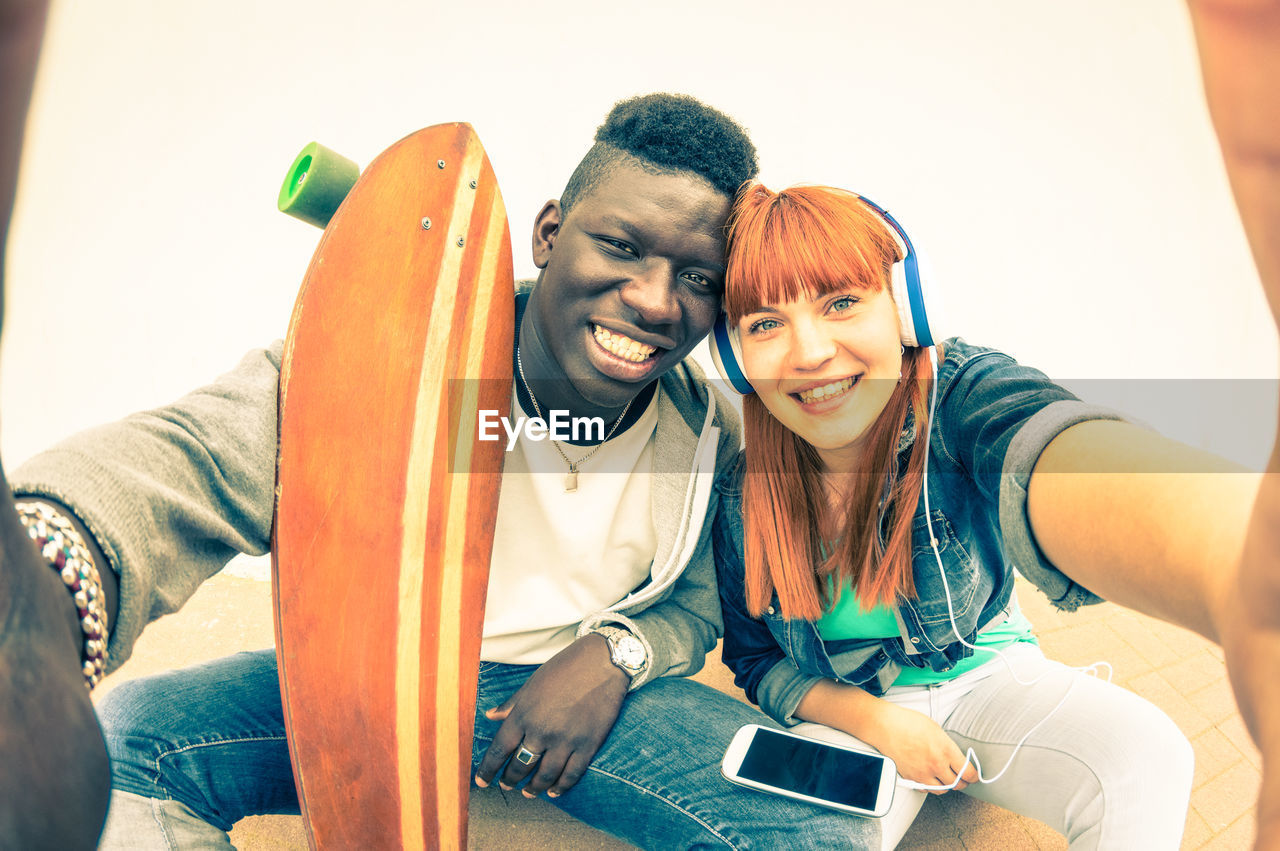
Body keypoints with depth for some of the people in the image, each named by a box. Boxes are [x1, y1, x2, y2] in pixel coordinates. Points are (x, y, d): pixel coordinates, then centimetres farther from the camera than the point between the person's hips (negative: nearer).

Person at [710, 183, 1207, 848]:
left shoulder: (960, 392, -25)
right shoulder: (741, 499, -16)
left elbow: (1038, 450, -52)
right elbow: (756, 660, -1)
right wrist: (875, 720, -19)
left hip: (989, 679, 1)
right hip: (848, 715, 0)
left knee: (1144, 759, -24)